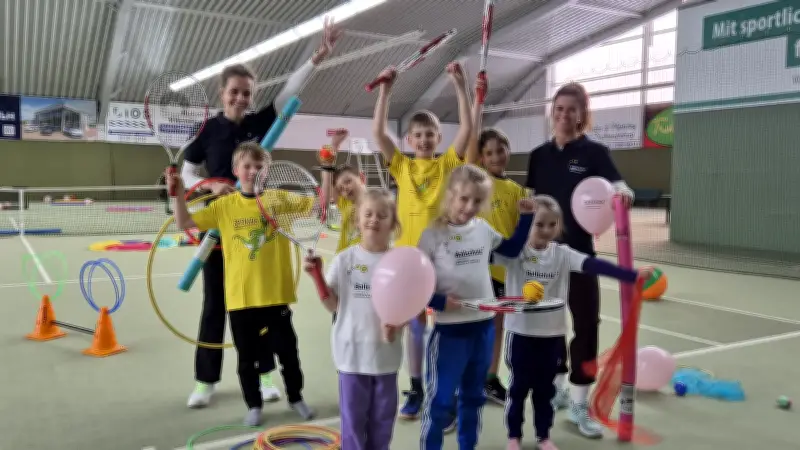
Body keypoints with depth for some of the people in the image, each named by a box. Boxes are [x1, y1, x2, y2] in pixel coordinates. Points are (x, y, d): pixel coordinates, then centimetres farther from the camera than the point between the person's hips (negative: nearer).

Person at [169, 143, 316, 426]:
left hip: (275, 295, -1)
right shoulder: (225, 205, 0)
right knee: (247, 356, 12)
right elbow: (185, 223, 5)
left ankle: (296, 397, 35)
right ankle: (253, 405, 31)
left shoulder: (280, 199, -3)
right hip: (240, 297, 1)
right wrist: (179, 194, -8)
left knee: (287, 351, 13)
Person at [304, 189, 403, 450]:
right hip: (353, 353, -1)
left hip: (386, 353, 1)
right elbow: (333, 305, -1)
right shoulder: (344, 259, -4)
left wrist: (396, 324, -20)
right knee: (354, 418, 10)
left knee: (382, 418, 16)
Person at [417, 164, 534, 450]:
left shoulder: (483, 229, 3)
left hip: (484, 325, 6)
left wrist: (525, 217, 12)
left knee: (473, 396, 20)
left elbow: (513, 249, 21)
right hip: (449, 329, -5)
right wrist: (439, 301, -23)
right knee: (440, 399, 5)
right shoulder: (433, 235, -12)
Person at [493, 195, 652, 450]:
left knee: (545, 388, 15)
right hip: (521, 331, -2)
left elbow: (593, 265, -14)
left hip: (552, 333, 2)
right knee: (519, 386, 10)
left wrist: (633, 276, -24)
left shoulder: (562, 254, -4)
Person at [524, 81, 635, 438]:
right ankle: (557, 387, 30)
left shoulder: (595, 152, -3)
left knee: (586, 325, -1)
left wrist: (623, 193, -41)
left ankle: (579, 404, 11)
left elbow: (616, 183, -18)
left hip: (578, 251, -3)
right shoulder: (539, 155, 7)